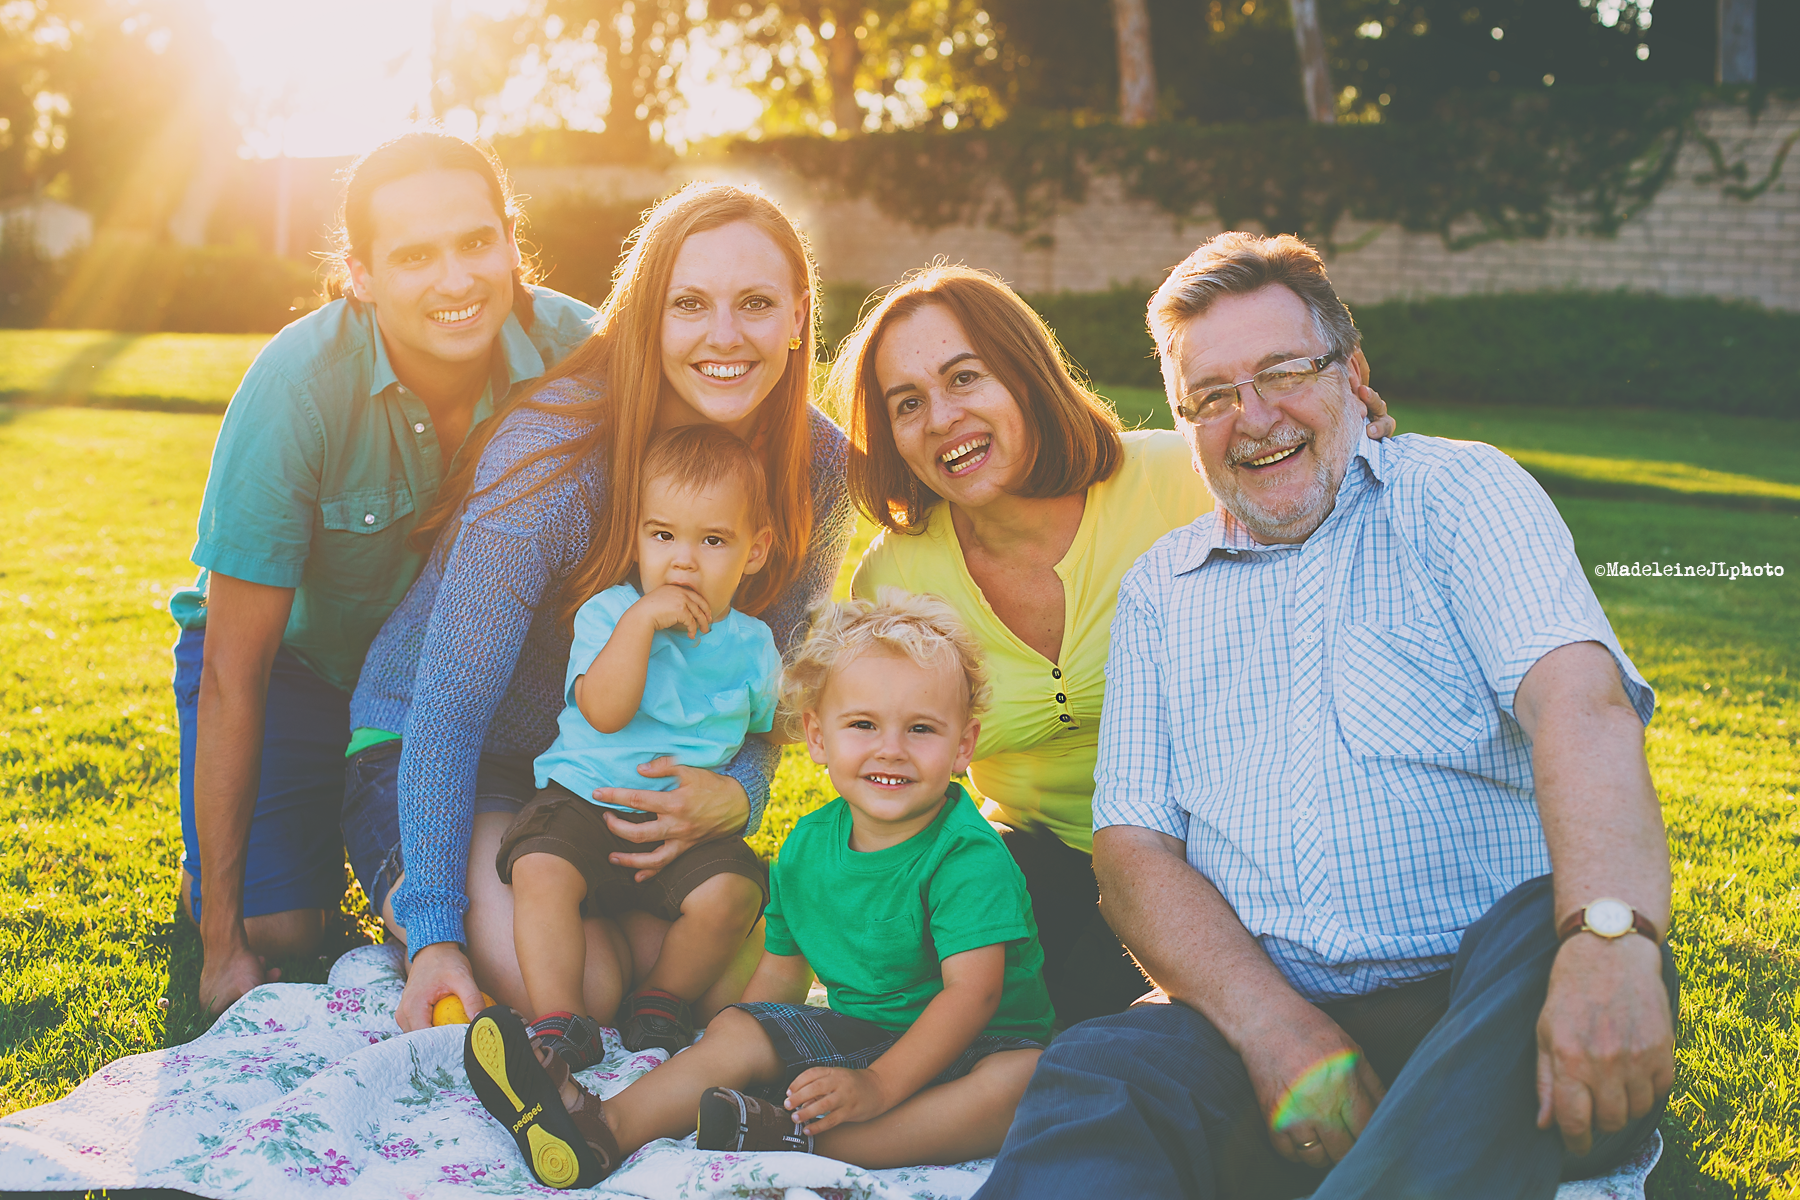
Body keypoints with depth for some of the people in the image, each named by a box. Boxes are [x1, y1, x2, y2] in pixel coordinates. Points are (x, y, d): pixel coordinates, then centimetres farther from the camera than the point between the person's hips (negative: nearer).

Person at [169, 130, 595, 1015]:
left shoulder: (573, 354, -25)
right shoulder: (296, 386, -32)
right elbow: (233, 674, -27)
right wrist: (223, 941, -25)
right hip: (295, 650, -2)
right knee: (281, 925, -13)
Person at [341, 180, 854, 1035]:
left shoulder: (819, 470, -12)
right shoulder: (552, 452, -27)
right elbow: (451, 701, -24)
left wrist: (734, 794, -24)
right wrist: (433, 930, -30)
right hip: (425, 751, -5)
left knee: (747, 984, -14)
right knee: (574, 991, -24)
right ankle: (402, 912, 8)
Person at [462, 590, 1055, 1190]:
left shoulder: (969, 856, -19)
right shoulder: (806, 845, 2)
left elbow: (972, 992, -28)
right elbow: (783, 969, 14)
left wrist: (879, 1085, -37)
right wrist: (721, 1059, 8)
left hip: (973, 1046, -6)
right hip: (857, 1034, 6)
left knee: (1029, 1076, -36)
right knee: (738, 1030, -10)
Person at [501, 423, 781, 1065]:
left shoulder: (752, 647, 7)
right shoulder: (608, 614, -2)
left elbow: (764, 735, 20)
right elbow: (604, 712, -18)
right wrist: (642, 620, -23)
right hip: (584, 800, -1)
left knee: (730, 893, -24)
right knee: (540, 869, -28)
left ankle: (663, 1000, 0)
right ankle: (559, 1019, -19)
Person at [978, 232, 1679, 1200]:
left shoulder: (1458, 492, 9)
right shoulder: (1159, 591, 18)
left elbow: (1577, 694, -10)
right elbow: (1133, 846, 8)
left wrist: (1611, 939, -31)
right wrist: (1275, 1028, -13)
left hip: (1478, 1000, 0)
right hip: (1252, 1019, 0)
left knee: (1556, 939, -35)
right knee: (1096, 1079, -33)